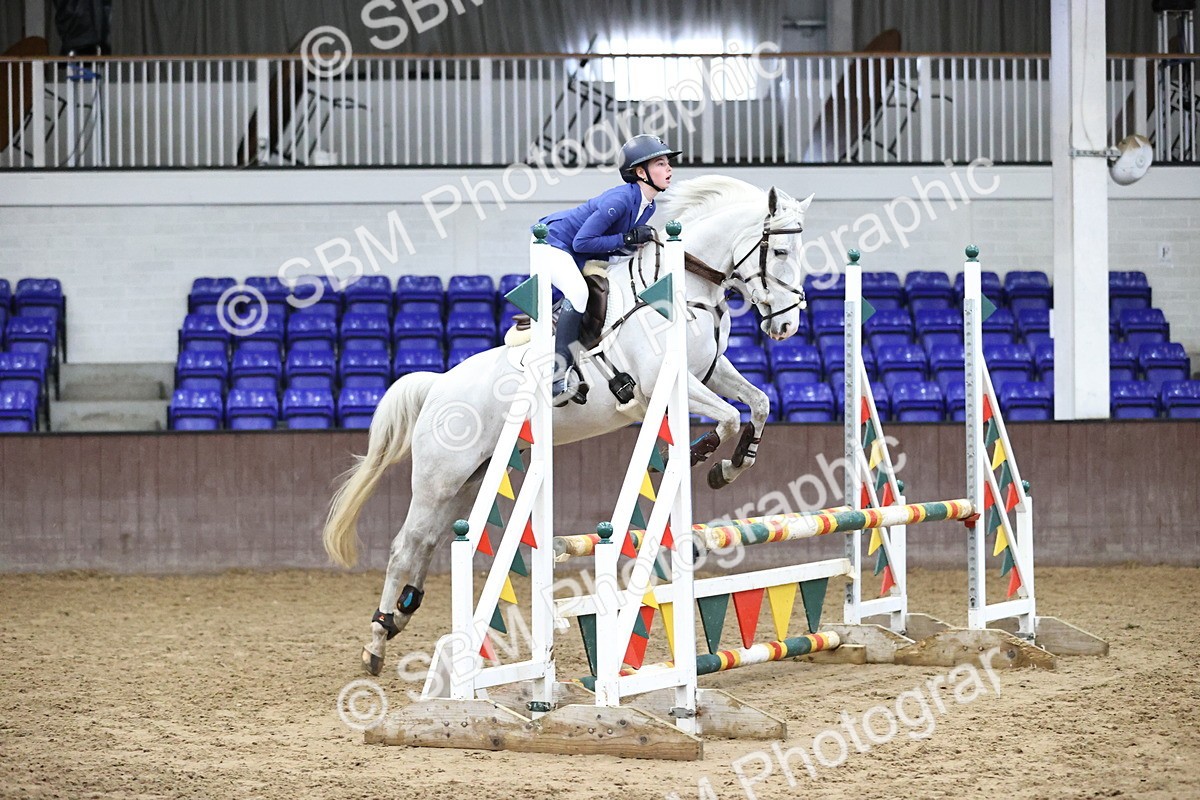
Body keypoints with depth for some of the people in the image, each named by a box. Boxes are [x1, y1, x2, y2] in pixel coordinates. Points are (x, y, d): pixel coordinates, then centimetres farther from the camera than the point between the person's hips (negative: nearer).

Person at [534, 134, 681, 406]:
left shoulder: (648, 206, 0)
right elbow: (583, 242, -29)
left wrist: (643, 239, -10)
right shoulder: (620, 199, -28)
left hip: (580, 258, 10)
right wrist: (627, 239, -27)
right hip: (553, 242, -10)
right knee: (578, 291, -30)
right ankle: (558, 379, -33)